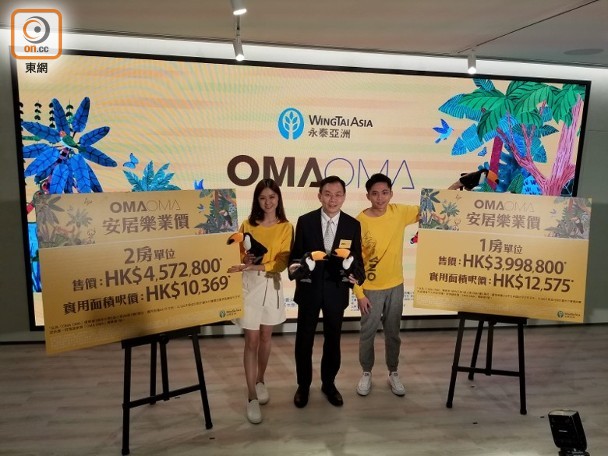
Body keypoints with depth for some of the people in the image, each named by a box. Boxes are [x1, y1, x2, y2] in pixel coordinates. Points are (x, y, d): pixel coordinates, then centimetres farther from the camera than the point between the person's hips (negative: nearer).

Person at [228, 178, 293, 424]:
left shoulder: (285, 227, -3)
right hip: (250, 285, 0)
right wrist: (246, 259, -17)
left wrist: (256, 266, -25)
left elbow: (282, 262, -11)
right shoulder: (248, 224, 0)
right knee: (251, 340, -1)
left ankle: (260, 381, 35)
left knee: (265, 337, 14)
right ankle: (252, 397, 6)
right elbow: (239, 252, 6)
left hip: (271, 285, 1)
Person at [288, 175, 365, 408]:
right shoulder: (305, 221, -5)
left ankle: (328, 383, 36)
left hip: (337, 291, 1)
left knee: (332, 340, 16)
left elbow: (357, 258, 1)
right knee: (304, 340, 11)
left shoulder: (353, 225, -3)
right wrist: (293, 267, -22)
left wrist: (356, 275, -20)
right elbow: (296, 254, 0)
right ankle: (303, 385, 32)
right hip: (309, 289, -1)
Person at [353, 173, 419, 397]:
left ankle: (393, 373, 34)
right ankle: (366, 373, 31)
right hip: (371, 289, -3)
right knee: (368, 332, 11)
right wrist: (359, 293, -12)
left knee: (393, 332, 16)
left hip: (395, 286, 3)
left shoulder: (399, 212, -5)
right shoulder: (359, 223, -15)